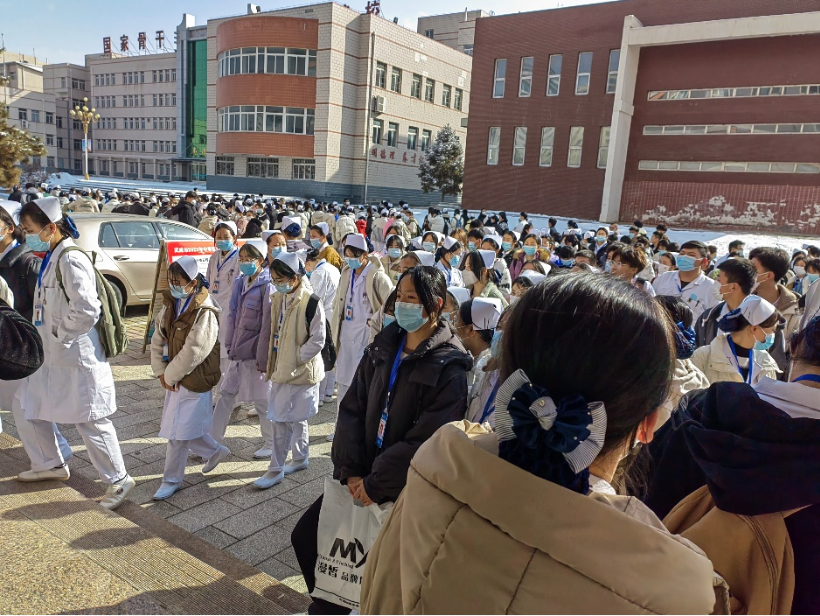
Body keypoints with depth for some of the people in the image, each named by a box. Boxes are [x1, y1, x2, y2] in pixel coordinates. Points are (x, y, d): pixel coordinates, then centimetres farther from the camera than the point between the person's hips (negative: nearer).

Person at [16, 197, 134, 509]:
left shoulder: (71, 259, -20)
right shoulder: (51, 258, 10)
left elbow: (86, 310, -27)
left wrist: (60, 335, -15)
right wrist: (46, 336, 11)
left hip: (76, 357, -10)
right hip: (50, 355, 10)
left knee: (90, 421, -1)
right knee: (27, 408, 21)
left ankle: (118, 479, 13)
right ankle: (50, 464, 39)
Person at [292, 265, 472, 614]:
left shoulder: (449, 367, -17)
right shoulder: (383, 346, 1)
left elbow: (426, 439, -21)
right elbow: (352, 408, 0)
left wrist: (375, 484, -17)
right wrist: (350, 470, -10)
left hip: (403, 488, -6)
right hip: (359, 477, 6)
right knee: (305, 536, 10)